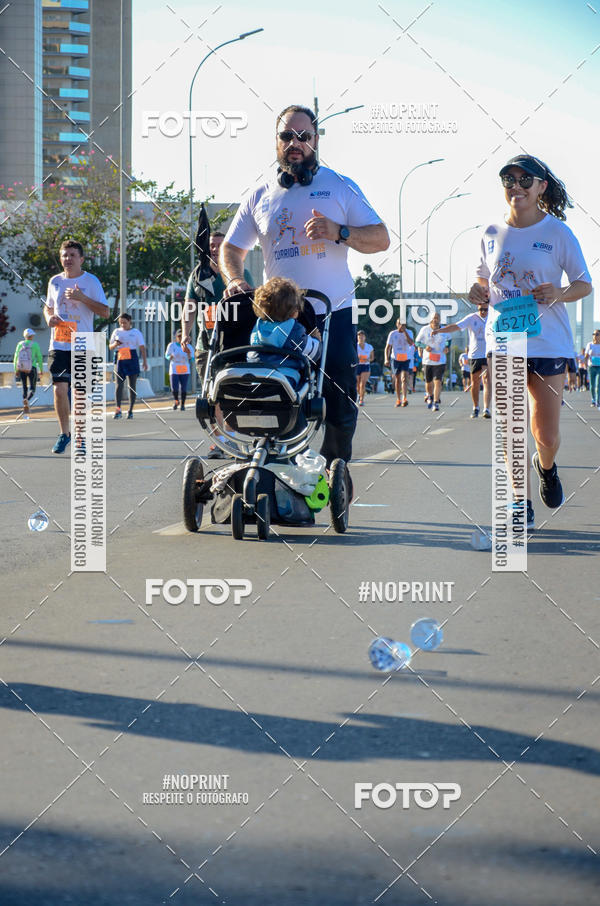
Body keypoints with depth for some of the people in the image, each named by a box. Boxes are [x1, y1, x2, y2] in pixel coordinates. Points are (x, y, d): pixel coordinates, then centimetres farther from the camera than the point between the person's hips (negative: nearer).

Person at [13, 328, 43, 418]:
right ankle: (27, 399, -30)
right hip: (32, 368, -3)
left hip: (21, 369, 3)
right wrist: (41, 369, 9)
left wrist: (16, 370, 9)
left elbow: (16, 357, 3)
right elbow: (39, 357, -2)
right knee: (32, 389, 5)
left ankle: (25, 412, 9)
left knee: (24, 388, 12)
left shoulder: (20, 344, 3)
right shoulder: (35, 344, -3)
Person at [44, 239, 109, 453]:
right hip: (58, 345, 2)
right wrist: (49, 318, 1)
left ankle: (81, 438, 15)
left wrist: (82, 298, -17)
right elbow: (48, 307, 24)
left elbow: (105, 312, -5)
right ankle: (64, 433, 10)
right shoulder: (55, 281, 10)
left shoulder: (91, 281, -1)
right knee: (59, 389, -8)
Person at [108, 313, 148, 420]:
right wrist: (115, 344, -9)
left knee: (132, 386, 2)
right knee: (119, 385, -10)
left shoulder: (136, 332, 4)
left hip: (132, 360, -1)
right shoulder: (117, 331, 10)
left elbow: (142, 347, 3)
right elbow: (110, 347, 15)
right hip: (120, 360, 1)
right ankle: (118, 409, -16)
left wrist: (145, 362, -5)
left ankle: (130, 411, 7)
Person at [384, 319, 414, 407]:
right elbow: (387, 347, 4)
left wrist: (404, 331, -19)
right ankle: (398, 399, 18)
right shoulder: (392, 334, 2)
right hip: (395, 359, 1)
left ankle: (404, 398, -26)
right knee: (397, 379, 7)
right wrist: (387, 359, -10)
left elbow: (411, 343, -16)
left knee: (404, 378, -16)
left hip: (406, 359, -1)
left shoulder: (409, 333, 2)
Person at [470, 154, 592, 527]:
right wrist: (477, 292, -4)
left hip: (549, 342, -2)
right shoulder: (492, 234, 6)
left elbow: (585, 284, 1)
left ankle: (546, 466, 37)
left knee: (547, 435, 2)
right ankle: (522, 502, 4)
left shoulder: (558, 232, -4)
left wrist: (560, 294, -20)